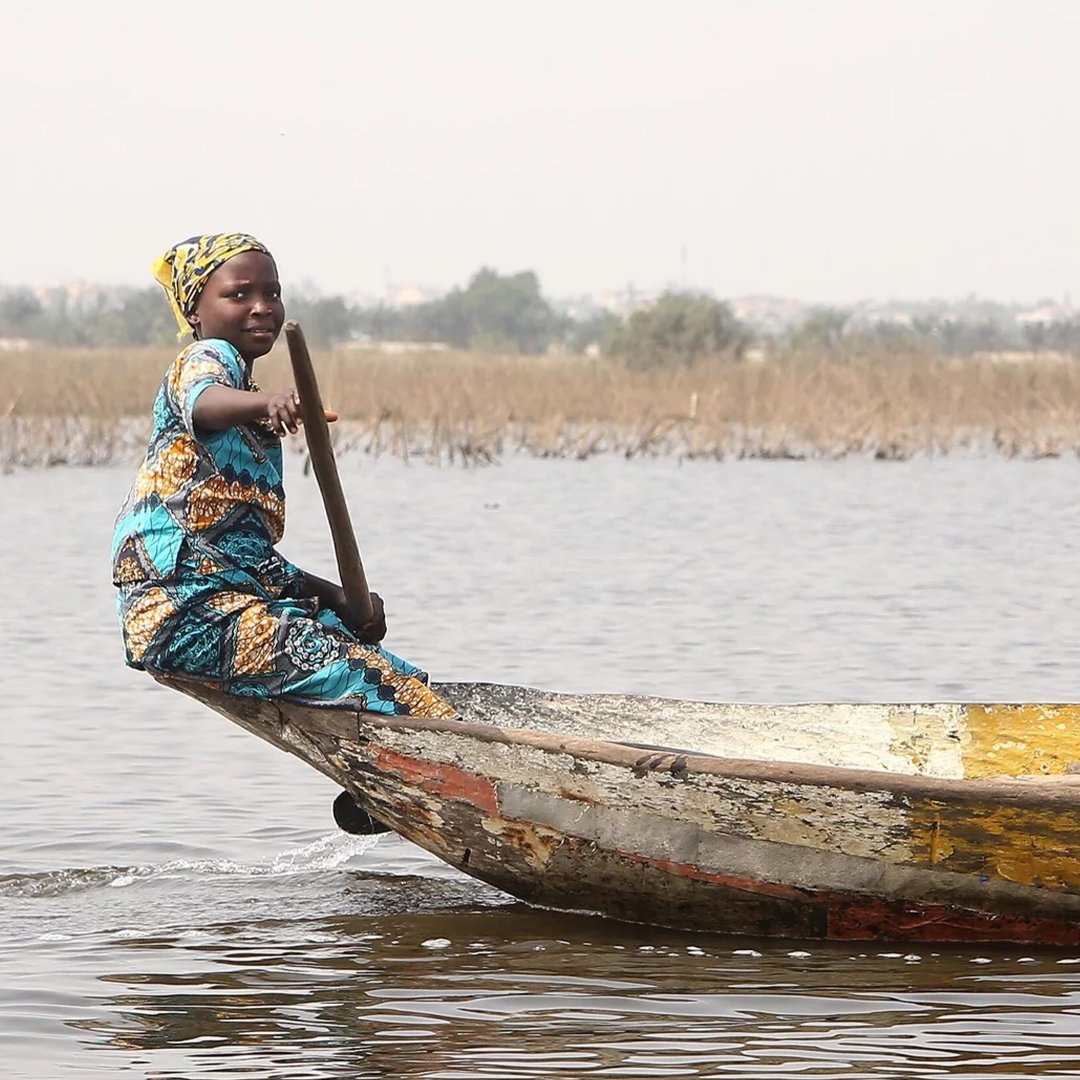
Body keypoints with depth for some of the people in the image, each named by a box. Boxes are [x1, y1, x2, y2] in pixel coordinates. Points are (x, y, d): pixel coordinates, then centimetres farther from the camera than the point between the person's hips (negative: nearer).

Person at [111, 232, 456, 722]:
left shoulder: (254, 425, 27)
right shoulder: (204, 359, -1)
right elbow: (204, 402, -29)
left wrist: (337, 597, 15)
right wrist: (267, 402, -51)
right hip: (185, 608, -10)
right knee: (347, 667, -25)